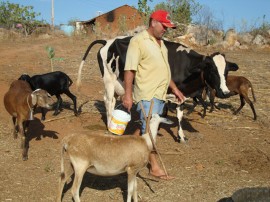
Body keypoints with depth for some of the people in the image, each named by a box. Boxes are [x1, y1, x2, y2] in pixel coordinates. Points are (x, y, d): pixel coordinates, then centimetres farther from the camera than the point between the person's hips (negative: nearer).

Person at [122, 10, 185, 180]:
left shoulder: (160, 43, 15)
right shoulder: (138, 41, -12)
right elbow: (129, 70, -16)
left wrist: (175, 88, 21)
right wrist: (128, 95, -21)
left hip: (160, 94, 8)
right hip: (147, 95, -8)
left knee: (147, 128, 14)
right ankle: (155, 167, 4)